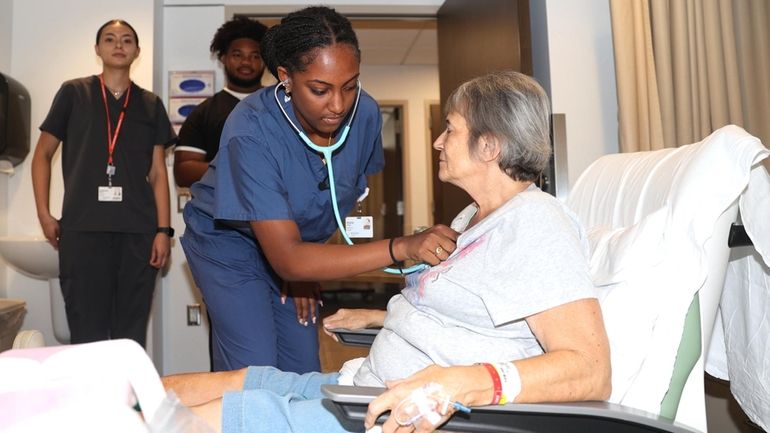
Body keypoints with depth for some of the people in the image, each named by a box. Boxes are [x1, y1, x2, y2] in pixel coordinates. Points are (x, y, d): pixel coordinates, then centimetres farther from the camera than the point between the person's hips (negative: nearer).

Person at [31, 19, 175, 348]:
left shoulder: (151, 105, 12)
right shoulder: (74, 93, 8)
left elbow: (157, 172, 9)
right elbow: (43, 154, 11)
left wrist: (163, 229, 0)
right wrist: (44, 213, 1)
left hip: (139, 232, 2)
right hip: (82, 229, -1)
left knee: (131, 333, 6)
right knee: (86, 332, 2)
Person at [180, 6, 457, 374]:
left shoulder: (364, 114, -20)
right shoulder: (251, 133, -34)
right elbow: (287, 258, -37)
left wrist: (303, 265, -4)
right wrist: (402, 247, -47)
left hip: (300, 246, 4)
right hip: (231, 243, -4)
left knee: (304, 377, 6)